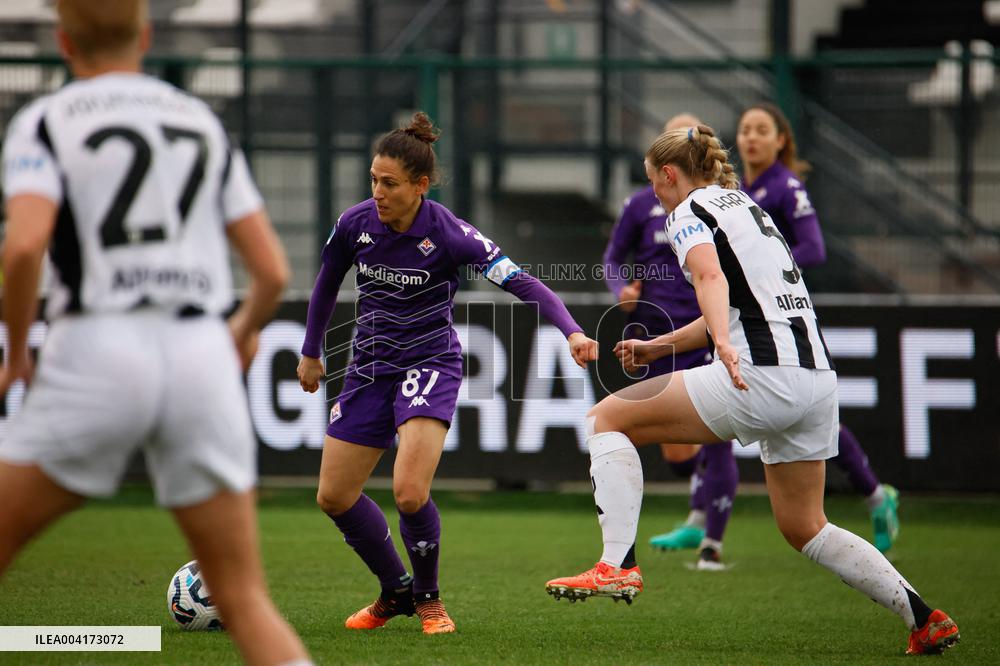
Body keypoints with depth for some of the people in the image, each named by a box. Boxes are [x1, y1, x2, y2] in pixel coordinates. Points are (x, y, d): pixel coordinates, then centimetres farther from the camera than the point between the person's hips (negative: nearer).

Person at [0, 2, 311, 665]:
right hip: (202, 355, 3)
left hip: (98, 357, -3)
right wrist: (246, 331, 33)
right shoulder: (203, 122, 16)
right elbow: (273, 270, 12)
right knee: (245, 600, 6)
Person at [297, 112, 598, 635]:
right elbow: (327, 283, 13)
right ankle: (396, 592, 26)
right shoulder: (354, 224, -7)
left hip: (429, 363, -5)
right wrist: (311, 352, 23)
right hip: (370, 367, 5)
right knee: (334, 496, 4)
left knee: (409, 492, -23)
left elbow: (523, 283, -21)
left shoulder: (448, 233, -19)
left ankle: (428, 599, 4)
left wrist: (571, 331, -36)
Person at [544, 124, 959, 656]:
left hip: (762, 374, -8)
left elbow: (711, 277, -21)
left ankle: (619, 565, -11)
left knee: (607, 418, 1)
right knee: (804, 529, 20)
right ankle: (925, 620, 15)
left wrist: (722, 341, -39)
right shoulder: (746, 207, 26)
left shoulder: (689, 213, 0)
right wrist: (658, 347, 39)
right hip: (818, 375, 8)